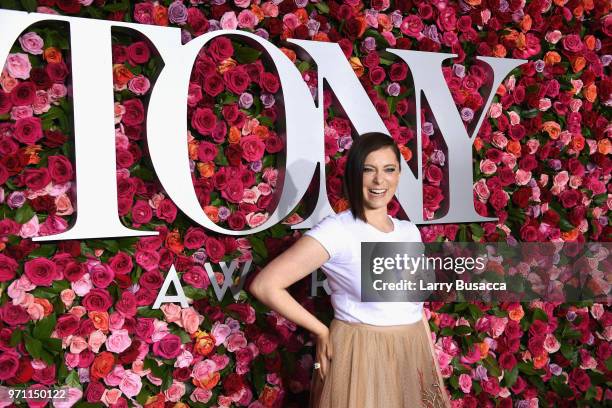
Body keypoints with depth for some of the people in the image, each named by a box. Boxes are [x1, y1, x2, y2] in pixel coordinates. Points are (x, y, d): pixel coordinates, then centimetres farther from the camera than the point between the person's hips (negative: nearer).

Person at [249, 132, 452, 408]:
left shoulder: (409, 231, 4)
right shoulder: (336, 230, -16)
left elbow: (417, 307, 11)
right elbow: (264, 285, -21)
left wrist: (436, 374, 10)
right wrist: (321, 331, -11)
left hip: (412, 357, 6)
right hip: (360, 359, -6)